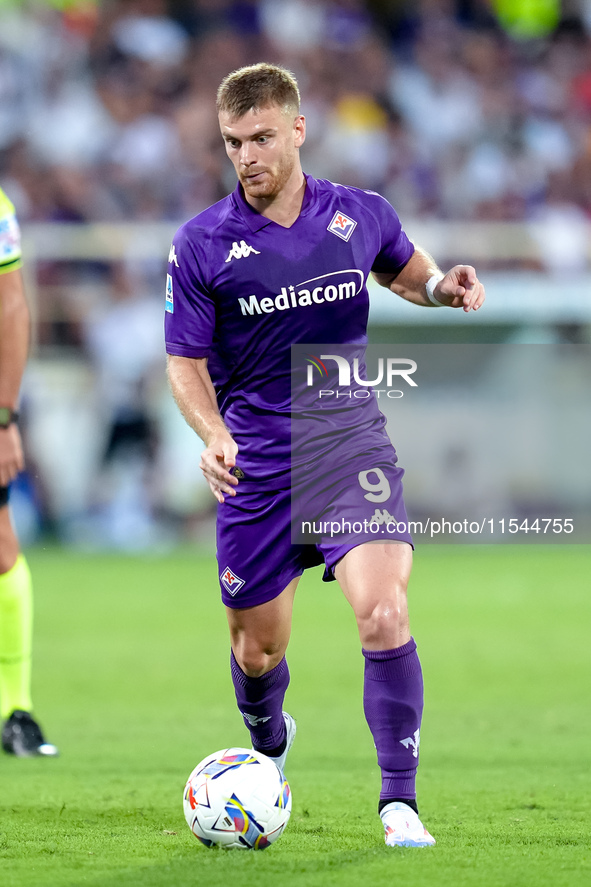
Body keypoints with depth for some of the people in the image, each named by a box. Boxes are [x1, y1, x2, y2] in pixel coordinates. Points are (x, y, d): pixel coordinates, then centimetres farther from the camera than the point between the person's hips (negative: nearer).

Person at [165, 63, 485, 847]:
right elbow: (185, 361, 0)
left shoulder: (362, 216, 0)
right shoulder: (201, 245, -6)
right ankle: (269, 747, 45)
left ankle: (400, 800, -14)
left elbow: (405, 268, 22)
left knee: (382, 610, -21)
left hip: (351, 442, 0)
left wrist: (442, 286, -1)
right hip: (256, 460, 0)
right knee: (257, 648, 10)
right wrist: (212, 434, -19)